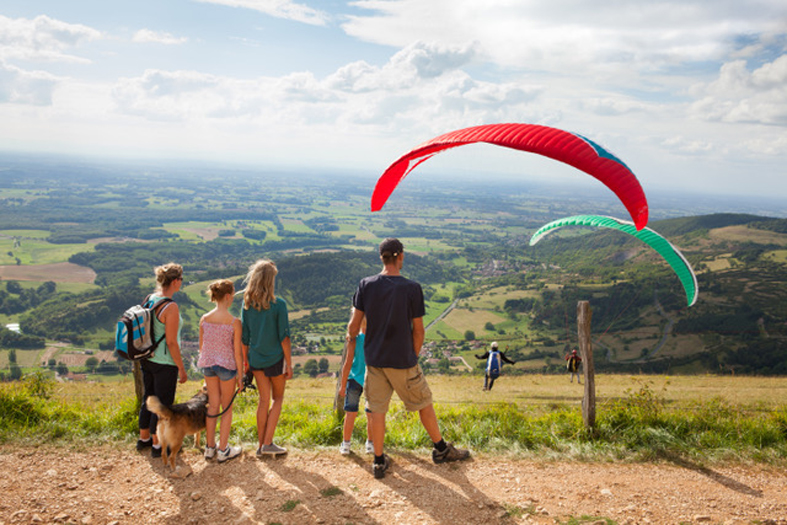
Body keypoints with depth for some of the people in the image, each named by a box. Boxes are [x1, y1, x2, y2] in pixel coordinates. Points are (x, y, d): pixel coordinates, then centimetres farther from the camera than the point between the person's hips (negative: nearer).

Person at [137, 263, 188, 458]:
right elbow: (171, 342, -20)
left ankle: (144, 439, 38)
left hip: (146, 359, 8)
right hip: (164, 363, -8)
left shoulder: (149, 299, 1)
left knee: (148, 398, 22)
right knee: (163, 404, 7)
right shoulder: (171, 307, -22)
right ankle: (157, 445, 20)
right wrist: (181, 369, -12)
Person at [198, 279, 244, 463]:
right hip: (227, 365, -4)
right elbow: (237, 353, -13)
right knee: (227, 408, 12)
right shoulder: (235, 322, -17)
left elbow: (201, 346, 5)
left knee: (213, 405, 18)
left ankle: (209, 448, 27)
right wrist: (240, 376, -3)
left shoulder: (204, 319, -5)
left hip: (208, 364, 4)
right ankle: (223, 450, 20)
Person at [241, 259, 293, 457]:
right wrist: (289, 364, -5)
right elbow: (284, 337, -13)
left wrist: (245, 361, 13)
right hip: (275, 359, -4)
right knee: (277, 399, 13)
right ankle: (268, 443, 10)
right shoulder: (278, 304, -15)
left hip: (255, 359, 4)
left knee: (264, 400, 15)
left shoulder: (247, 304, -2)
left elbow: (244, 337, 3)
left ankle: (261, 445, 20)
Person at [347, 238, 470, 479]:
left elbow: (354, 325, -2)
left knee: (377, 409, 10)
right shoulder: (412, 288, -12)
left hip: (374, 359, 3)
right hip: (402, 360, -2)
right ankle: (441, 449, 30)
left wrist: (351, 337, 20)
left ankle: (379, 461, 16)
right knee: (424, 404, 15)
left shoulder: (366, 285, -5)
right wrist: (413, 357, 8)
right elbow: (418, 330, -7)